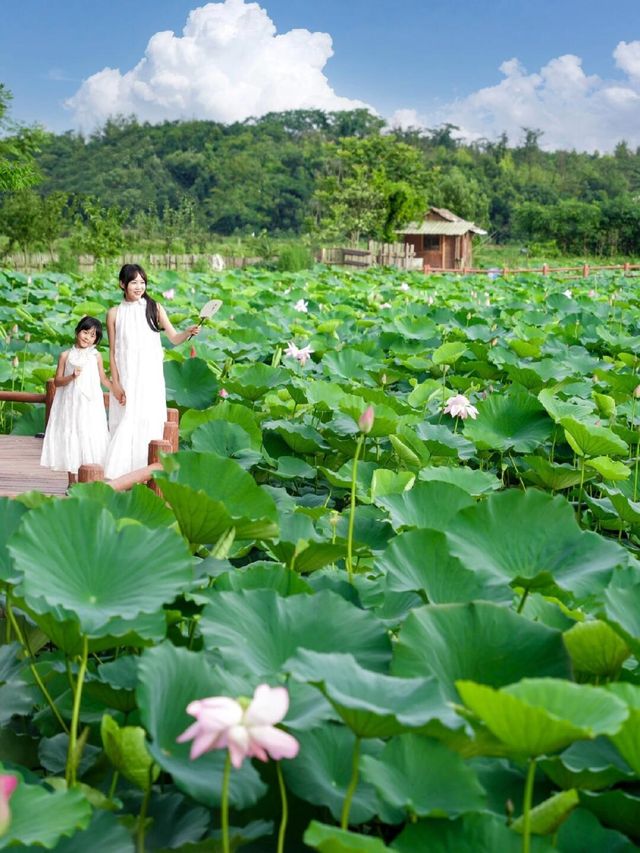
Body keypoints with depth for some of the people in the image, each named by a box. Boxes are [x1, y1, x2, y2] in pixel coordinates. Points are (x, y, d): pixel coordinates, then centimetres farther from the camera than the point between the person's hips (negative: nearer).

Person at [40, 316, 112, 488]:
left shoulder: (96, 356, 4)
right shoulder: (66, 355, 2)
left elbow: (103, 378, 12)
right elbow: (57, 382, 2)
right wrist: (72, 376, -15)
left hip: (90, 404, 0)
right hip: (70, 404, 0)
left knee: (90, 440, -3)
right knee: (70, 439, 3)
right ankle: (72, 482, 12)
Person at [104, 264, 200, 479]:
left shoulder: (154, 308, 3)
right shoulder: (114, 313, 4)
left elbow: (174, 338, -1)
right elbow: (112, 352, 3)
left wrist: (188, 333, -23)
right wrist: (115, 384, -4)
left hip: (150, 378, 0)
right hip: (126, 378, 0)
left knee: (149, 424, -1)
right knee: (124, 426, -1)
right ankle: (117, 476, 5)